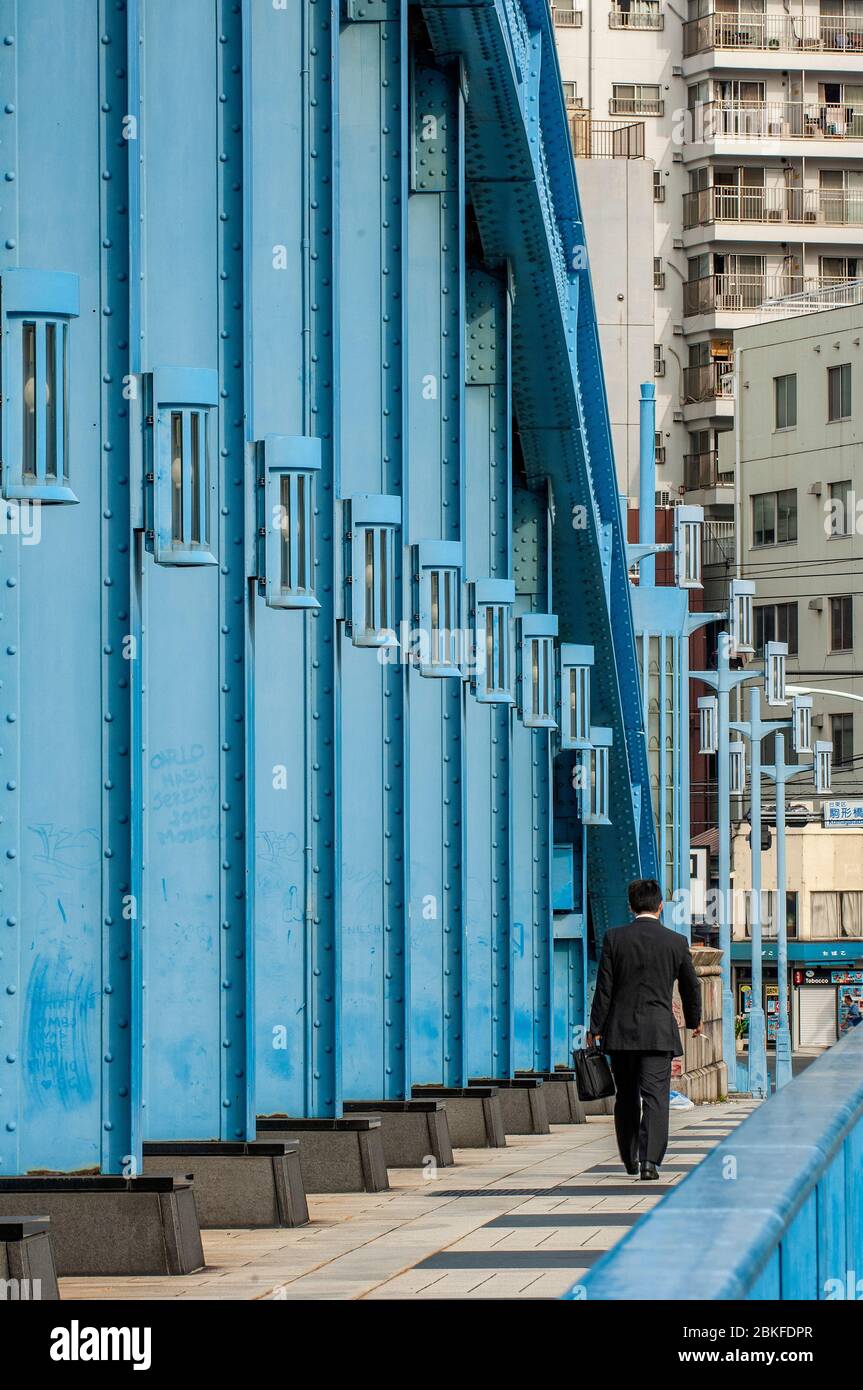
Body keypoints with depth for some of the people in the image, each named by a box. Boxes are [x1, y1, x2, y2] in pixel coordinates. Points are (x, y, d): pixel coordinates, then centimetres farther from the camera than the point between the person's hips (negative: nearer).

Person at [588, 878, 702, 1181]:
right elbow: (691, 986, 12)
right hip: (659, 1031, -1)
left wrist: (595, 1029, 1)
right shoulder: (676, 942, -1)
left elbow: (604, 988, -4)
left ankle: (630, 1159, 24)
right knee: (655, 1096, -4)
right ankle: (649, 1159, -18)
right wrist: (694, 1020, 29)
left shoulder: (614, 938, -3)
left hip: (620, 1031, 1)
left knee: (626, 1097, 15)